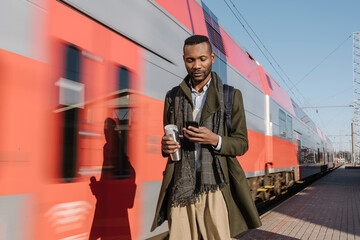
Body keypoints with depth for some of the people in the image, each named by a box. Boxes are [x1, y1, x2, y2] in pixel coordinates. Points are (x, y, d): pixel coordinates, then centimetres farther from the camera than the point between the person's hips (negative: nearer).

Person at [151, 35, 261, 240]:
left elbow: (241, 144, 5)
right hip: (180, 188, 2)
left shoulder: (231, 96, 5)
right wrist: (166, 146, -5)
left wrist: (215, 140, -15)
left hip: (215, 187, -2)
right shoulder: (173, 97, 12)